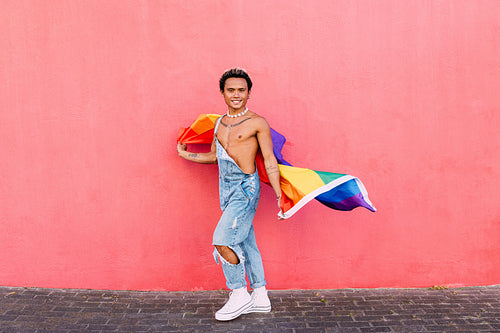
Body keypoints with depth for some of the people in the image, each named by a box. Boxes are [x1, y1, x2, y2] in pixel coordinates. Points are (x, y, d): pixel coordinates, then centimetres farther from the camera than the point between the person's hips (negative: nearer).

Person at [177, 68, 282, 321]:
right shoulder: (220, 123, 13)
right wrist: (185, 154, 28)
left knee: (222, 240, -13)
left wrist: (279, 195, -10)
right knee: (245, 243, 12)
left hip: (245, 187, -7)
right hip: (226, 187, 7)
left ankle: (239, 295, 4)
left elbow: (269, 161, -6)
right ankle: (260, 297, 23)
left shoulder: (258, 123, -6)